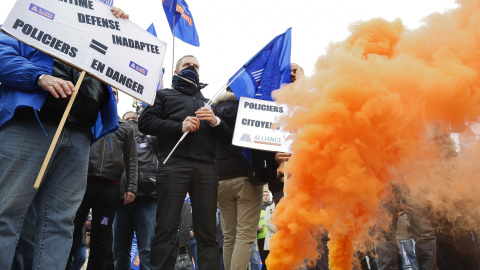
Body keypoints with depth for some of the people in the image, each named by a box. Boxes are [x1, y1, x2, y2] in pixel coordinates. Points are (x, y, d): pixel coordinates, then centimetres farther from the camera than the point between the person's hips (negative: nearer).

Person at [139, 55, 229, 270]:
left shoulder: (207, 102, 31)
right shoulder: (164, 95, 23)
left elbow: (224, 134, 23)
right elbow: (145, 122, 7)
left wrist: (215, 121, 0)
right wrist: (179, 126, -8)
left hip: (205, 167, 3)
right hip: (173, 164, -2)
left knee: (207, 232, -3)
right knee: (165, 229, -8)